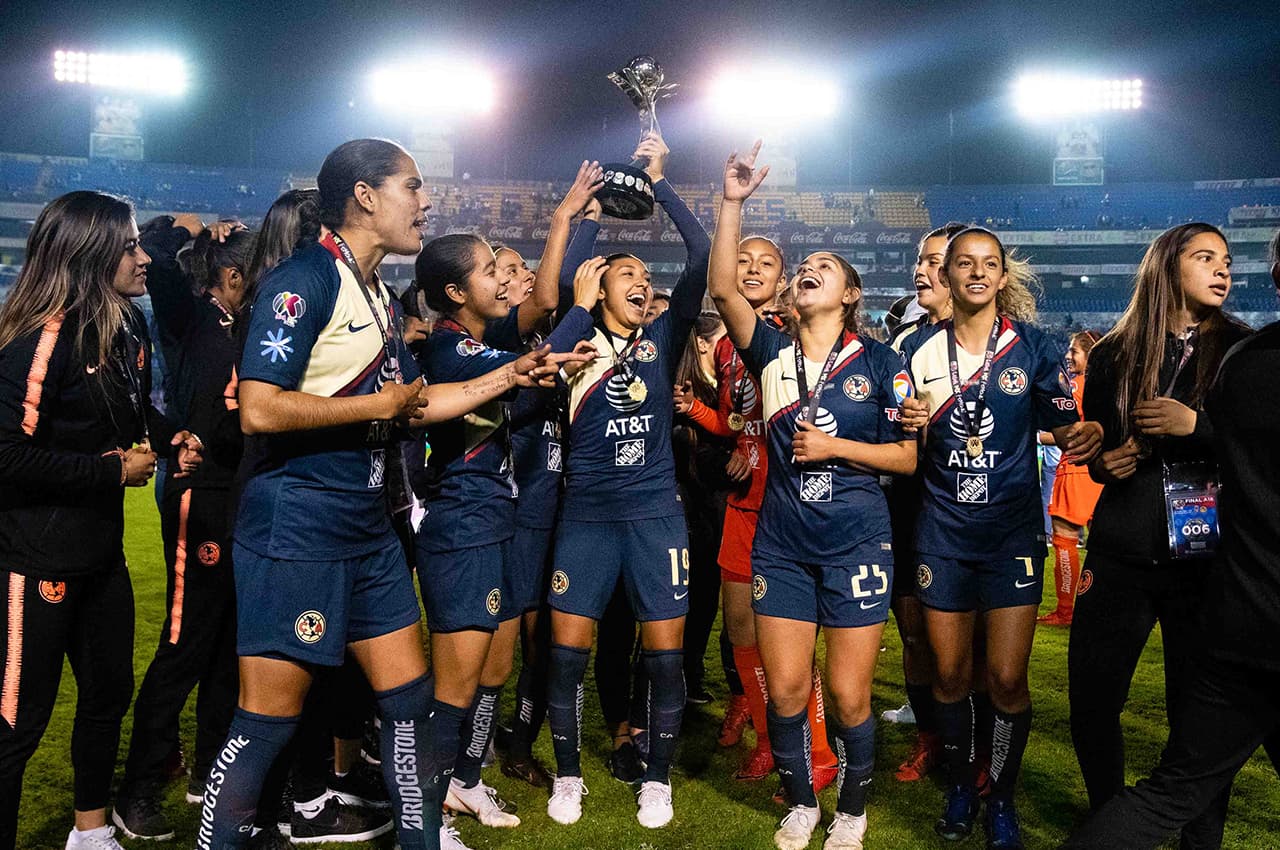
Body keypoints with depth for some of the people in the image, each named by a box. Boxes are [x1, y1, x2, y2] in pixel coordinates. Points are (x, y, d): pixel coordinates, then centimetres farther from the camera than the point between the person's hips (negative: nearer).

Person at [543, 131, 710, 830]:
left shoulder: (663, 336, 7)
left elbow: (702, 257, 1)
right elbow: (561, 272, -8)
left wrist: (659, 182, 2)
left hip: (655, 513, 1)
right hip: (586, 515, -1)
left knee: (665, 651, 3)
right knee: (567, 649, 0)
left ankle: (657, 778, 21)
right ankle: (567, 774, 21)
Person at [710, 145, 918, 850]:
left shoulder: (879, 362, 0)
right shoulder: (773, 353, 4)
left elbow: (909, 455, 0)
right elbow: (722, 287, -9)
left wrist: (835, 446, -12)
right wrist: (732, 203, -14)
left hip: (855, 543, -2)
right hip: (780, 542, 2)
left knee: (848, 696, 2)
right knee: (785, 689, 5)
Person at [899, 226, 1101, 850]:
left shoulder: (1031, 344, -1)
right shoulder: (919, 349, 2)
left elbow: (1064, 424, 2)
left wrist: (1085, 436, -21)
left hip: (1012, 526, -1)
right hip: (943, 528, 1)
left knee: (1007, 678, -3)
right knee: (949, 674, 8)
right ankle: (961, 786, 30)